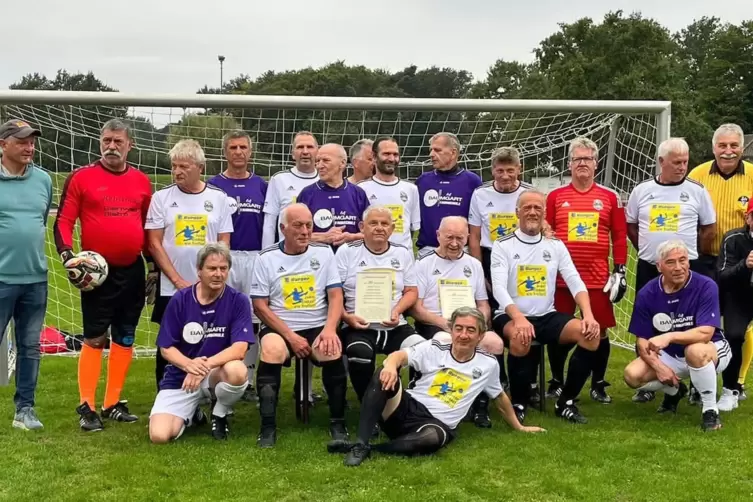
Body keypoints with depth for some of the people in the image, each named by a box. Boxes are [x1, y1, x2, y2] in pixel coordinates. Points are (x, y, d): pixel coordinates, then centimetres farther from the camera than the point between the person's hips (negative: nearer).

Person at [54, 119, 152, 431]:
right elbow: (63, 221, -5)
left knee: (125, 339, 9)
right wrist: (67, 256, -19)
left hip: (133, 271, 4)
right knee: (94, 339, -3)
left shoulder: (141, 181, 8)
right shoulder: (81, 177, -3)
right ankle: (87, 407, 5)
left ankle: (113, 404, 19)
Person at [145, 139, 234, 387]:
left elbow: (224, 243, 3)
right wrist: (178, 280, -8)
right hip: (171, 288, 0)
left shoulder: (218, 198, 4)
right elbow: (154, 243, -2)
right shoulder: (162, 197, 1)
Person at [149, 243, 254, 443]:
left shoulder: (238, 300, -10)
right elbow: (166, 348, -4)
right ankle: (190, 415, 18)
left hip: (217, 374, -1)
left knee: (237, 371, -37)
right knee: (159, 435, -19)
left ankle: (219, 415, -2)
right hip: (180, 377, 1)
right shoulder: (180, 300, -6)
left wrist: (205, 365, -31)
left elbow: (239, 349, -18)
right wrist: (189, 365, -25)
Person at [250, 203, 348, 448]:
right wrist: (291, 336, -12)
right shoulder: (266, 258, 2)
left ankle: (338, 423, -14)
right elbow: (260, 305, -2)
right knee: (272, 350, -34)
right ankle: (268, 426, -25)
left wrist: (329, 329, -18)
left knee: (332, 351, -31)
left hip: (317, 327, 1)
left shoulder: (324, 252, 6)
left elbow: (336, 296, 1)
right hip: (279, 328, -1)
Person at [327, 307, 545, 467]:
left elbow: (500, 397, 23)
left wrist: (518, 427, 32)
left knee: (433, 438, -41)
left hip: (437, 424, -1)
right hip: (407, 408, 1)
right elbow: (399, 355, -14)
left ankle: (365, 448, -28)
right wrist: (391, 364, -39)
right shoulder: (434, 349, 2)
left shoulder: (488, 364, 5)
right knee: (384, 376, -29)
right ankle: (360, 443, -33)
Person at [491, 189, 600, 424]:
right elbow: (499, 288, -15)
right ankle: (518, 404, -14)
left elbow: (575, 282, 2)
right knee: (521, 338, -38)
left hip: (547, 316, 4)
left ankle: (566, 403, -7)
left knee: (590, 333, -20)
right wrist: (519, 318, -32)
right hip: (510, 317, -4)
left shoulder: (556, 245, 10)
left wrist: (588, 315, -17)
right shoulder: (503, 246, -2)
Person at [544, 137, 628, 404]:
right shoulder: (555, 197, 5)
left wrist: (619, 270, 2)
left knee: (600, 330, 4)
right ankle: (556, 383, 21)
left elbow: (620, 237, 7)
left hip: (598, 278, 0)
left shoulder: (610, 197, 6)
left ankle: (598, 385, 18)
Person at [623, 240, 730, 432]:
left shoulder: (706, 286, -22)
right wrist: (659, 367, -23)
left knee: (695, 351, -40)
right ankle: (675, 390, 17)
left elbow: (705, 333, -31)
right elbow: (642, 340, -7)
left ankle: (710, 409, -16)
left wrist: (669, 336, -45)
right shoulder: (647, 294, -11)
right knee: (633, 375, -17)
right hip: (669, 356, 5)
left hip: (711, 351, -4)